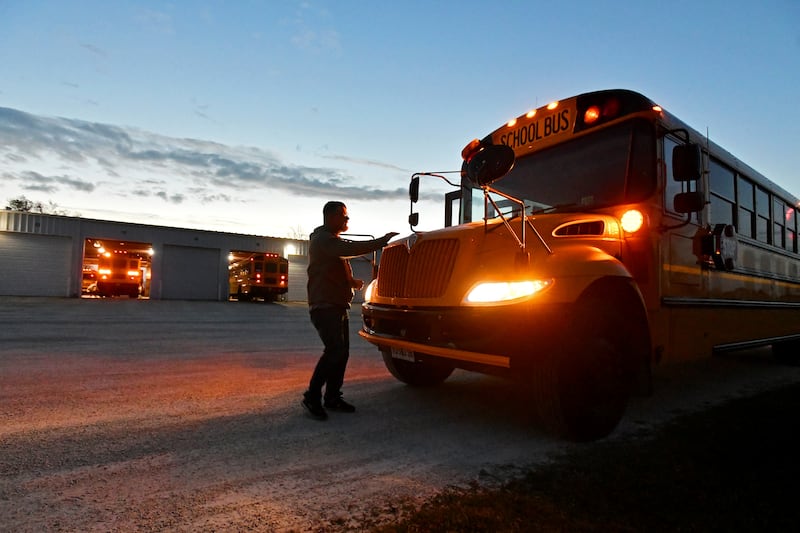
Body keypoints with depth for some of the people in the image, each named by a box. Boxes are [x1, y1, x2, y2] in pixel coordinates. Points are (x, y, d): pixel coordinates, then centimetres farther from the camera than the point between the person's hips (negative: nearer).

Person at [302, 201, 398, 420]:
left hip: (338, 305, 10)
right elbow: (350, 249, -28)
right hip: (325, 305, -10)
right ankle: (312, 397, -5)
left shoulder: (332, 240, 22)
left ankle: (332, 397, 17)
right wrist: (382, 241, -24)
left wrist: (351, 282, 10)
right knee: (335, 350, -16)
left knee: (341, 352, 9)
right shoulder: (322, 239, -11)